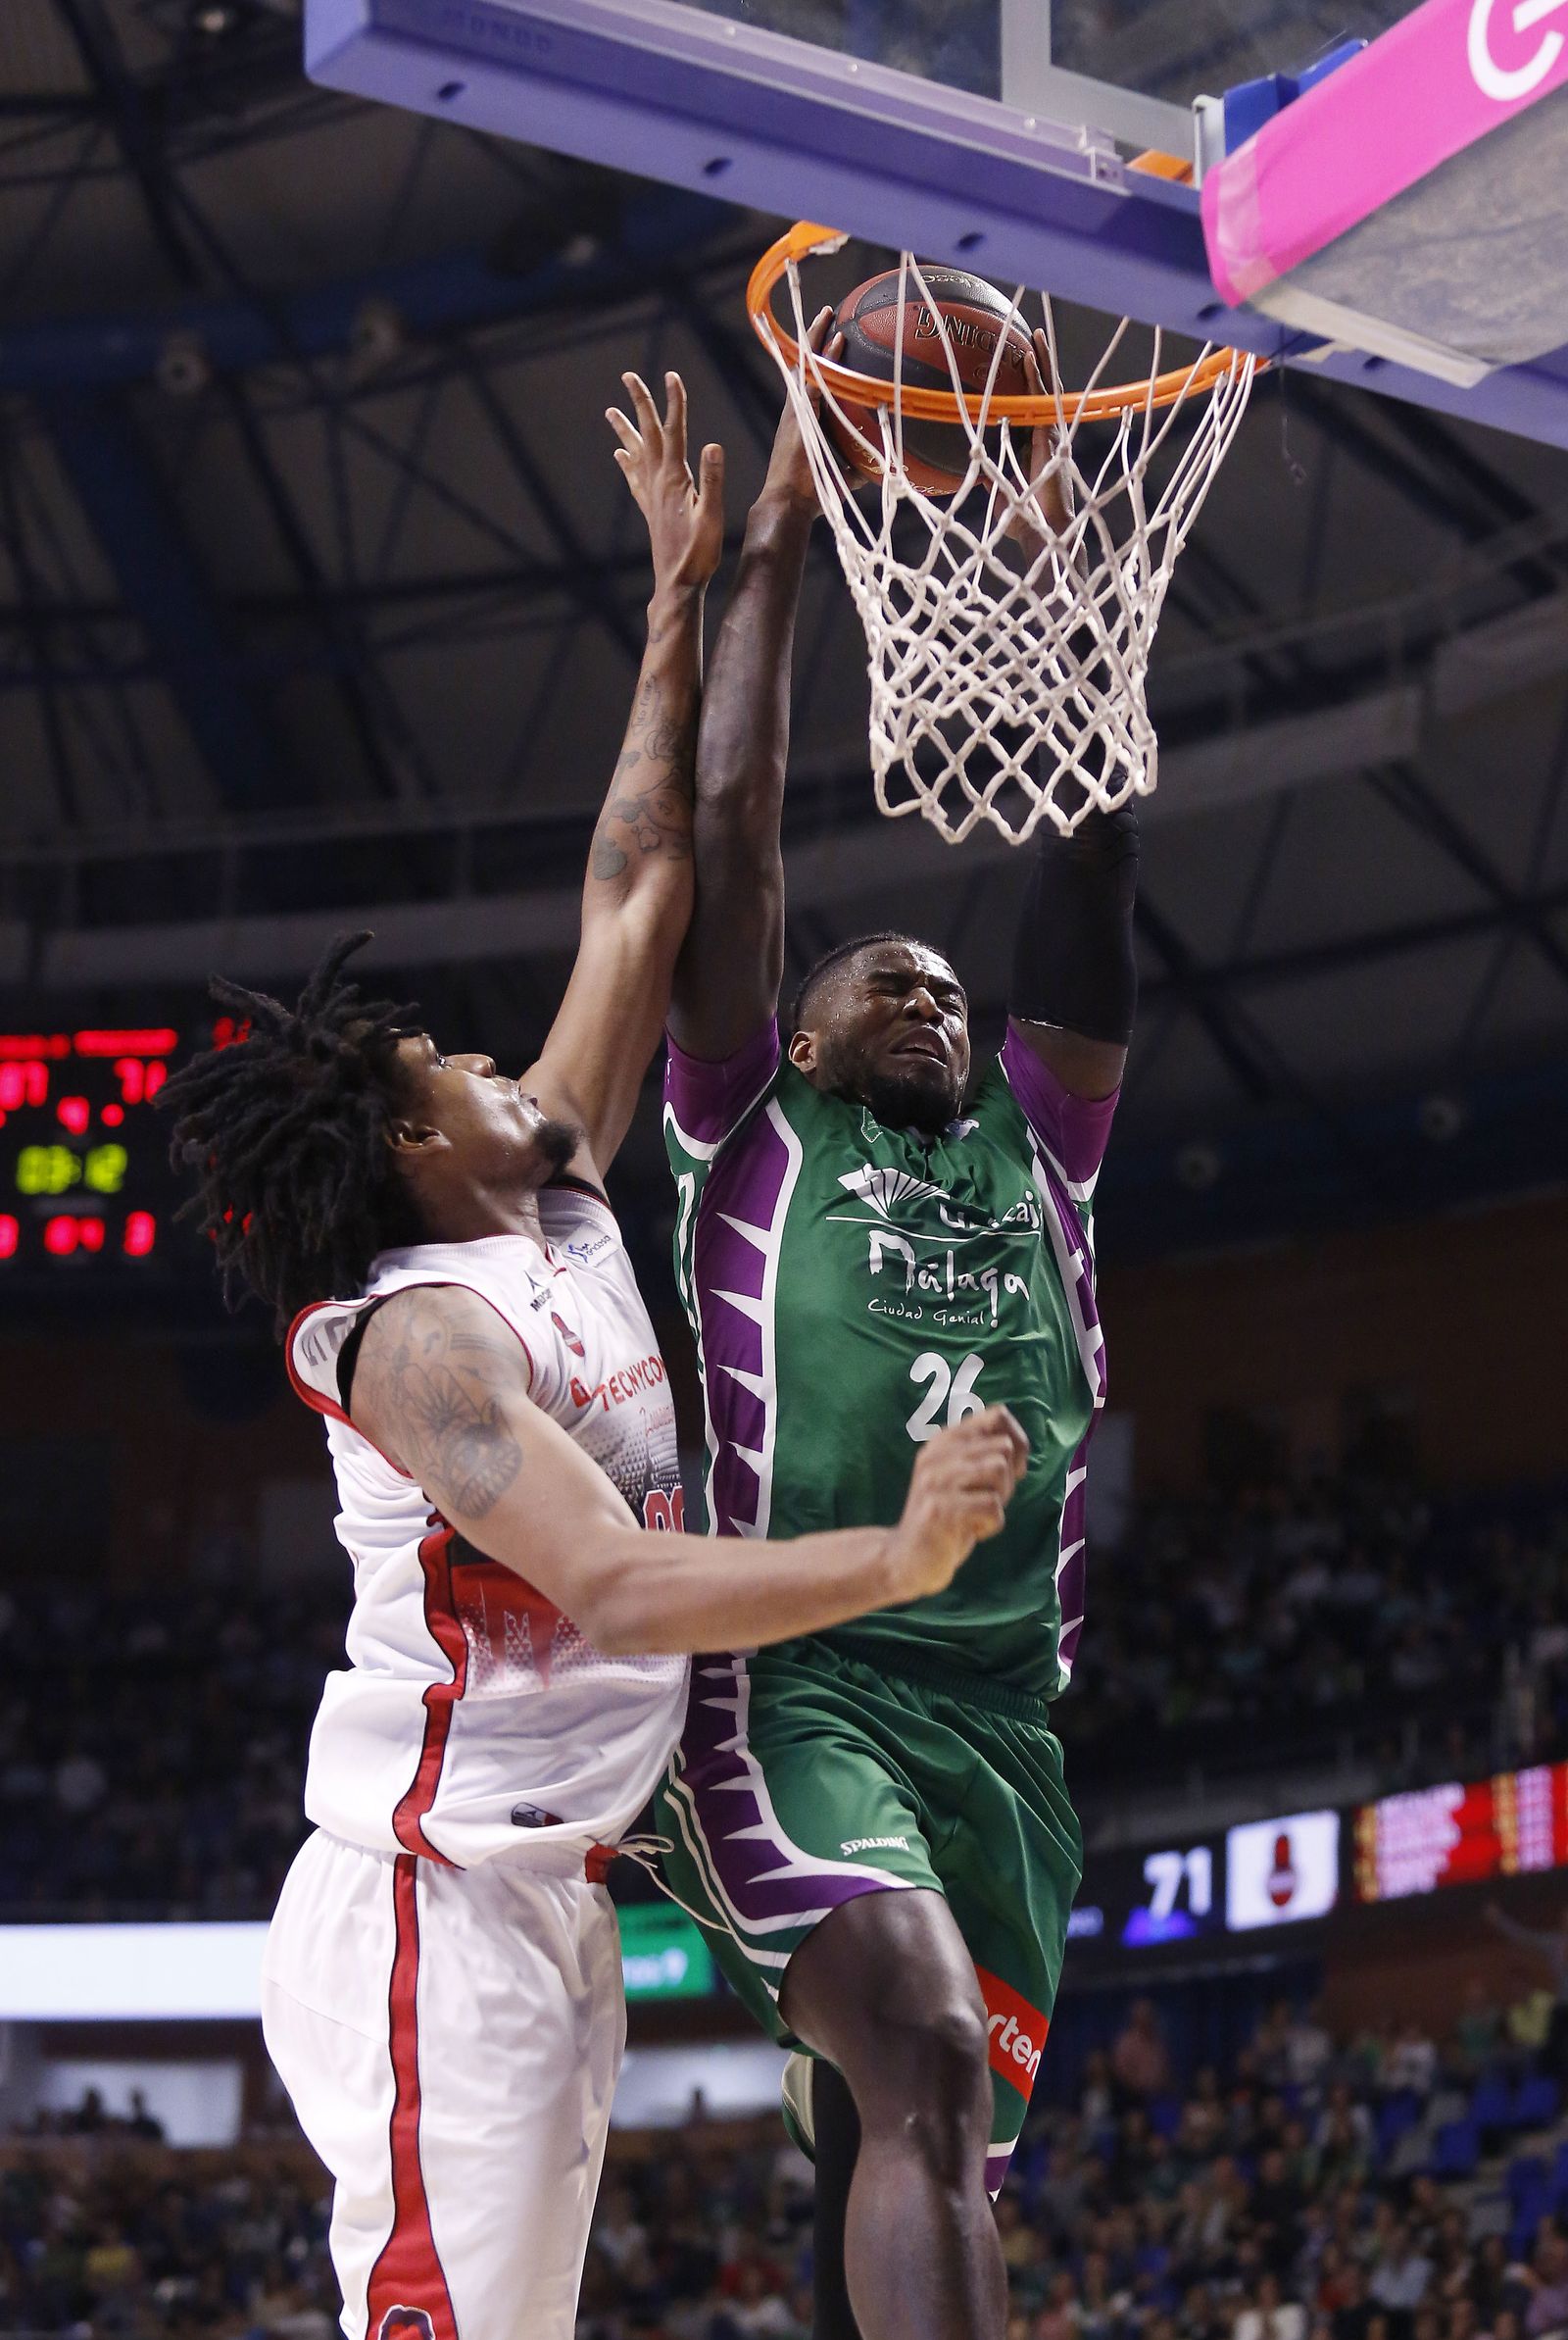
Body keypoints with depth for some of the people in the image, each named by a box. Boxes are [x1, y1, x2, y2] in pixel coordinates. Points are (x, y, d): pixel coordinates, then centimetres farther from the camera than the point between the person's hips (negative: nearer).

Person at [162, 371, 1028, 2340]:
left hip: (549, 1910, 10)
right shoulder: (414, 1332, -15)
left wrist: (682, 605, 16)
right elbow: (618, 1591, -26)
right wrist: (903, 1558, -33)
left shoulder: (554, 1203, 11)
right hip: (434, 1908, -10)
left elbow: (635, 906, 16)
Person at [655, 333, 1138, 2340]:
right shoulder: (752, 1135, 13)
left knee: (928, 2144, 6)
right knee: (924, 2066, -27)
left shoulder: (1033, 1140, 22)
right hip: (797, 1686, -5)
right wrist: (774, 546, 7)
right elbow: (730, 829, 6)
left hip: (1009, 1710, 5)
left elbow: (1089, 854, 16)